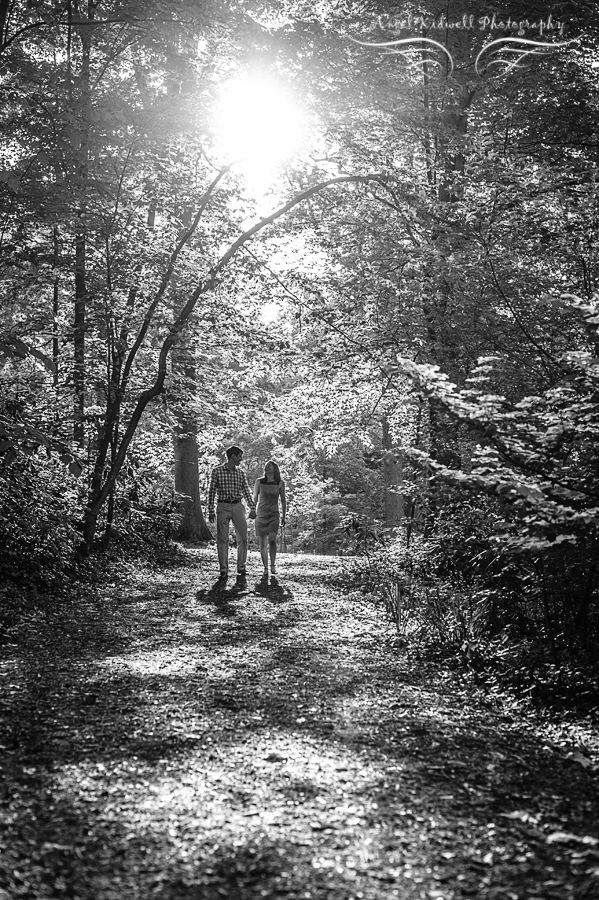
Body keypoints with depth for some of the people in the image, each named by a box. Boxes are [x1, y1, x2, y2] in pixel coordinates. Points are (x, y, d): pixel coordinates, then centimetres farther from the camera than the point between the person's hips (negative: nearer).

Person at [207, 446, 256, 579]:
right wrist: (211, 511, -5)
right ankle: (224, 569, 2)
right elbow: (212, 492, 1)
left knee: (242, 538, 0)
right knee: (222, 539, -2)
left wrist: (252, 508, -1)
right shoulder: (217, 471, 1)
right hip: (223, 507, -3)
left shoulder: (241, 473, 11)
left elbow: (246, 492, 11)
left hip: (238, 507, 3)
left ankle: (241, 567, 11)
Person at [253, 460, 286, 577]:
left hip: (274, 515, -1)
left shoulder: (280, 483, 2)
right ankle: (265, 569, 8)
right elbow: (255, 499, 10)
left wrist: (283, 517, 15)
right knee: (262, 544, -1)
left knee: (272, 539, -22)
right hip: (261, 515, 1)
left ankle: (273, 564, -5)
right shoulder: (259, 482, 3)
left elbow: (283, 501, 12)